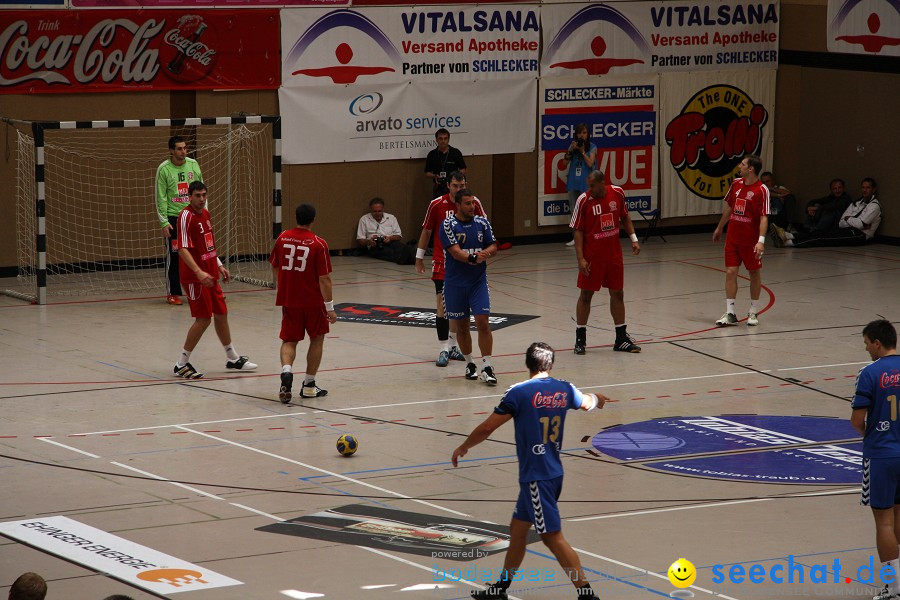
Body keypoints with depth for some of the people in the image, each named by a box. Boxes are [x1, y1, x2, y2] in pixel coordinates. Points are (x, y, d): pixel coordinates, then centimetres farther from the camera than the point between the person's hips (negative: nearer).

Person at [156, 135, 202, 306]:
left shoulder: (193, 164, 3)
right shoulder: (164, 169, -6)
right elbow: (161, 198, -4)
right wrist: (164, 222, -9)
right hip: (173, 218, -3)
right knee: (174, 256, 0)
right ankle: (173, 293, 9)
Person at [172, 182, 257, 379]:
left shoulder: (205, 214, 11)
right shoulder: (187, 217, -17)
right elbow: (182, 249, -25)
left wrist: (219, 266, 23)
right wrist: (199, 272, -34)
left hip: (210, 275, 9)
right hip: (195, 278, -9)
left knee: (221, 314, 16)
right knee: (204, 319, -9)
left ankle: (232, 358, 32)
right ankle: (181, 364, -1)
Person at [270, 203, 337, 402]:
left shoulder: (282, 238, -1)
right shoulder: (318, 244, -14)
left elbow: (275, 268, 11)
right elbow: (324, 279, -14)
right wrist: (329, 307, -7)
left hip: (288, 300, 3)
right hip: (313, 301, -3)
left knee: (289, 341, 10)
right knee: (317, 339, 17)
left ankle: (286, 371, -20)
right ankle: (308, 385, 19)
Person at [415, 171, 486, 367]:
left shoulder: (474, 203, -5)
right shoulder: (437, 204, -9)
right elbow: (426, 231, 3)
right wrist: (419, 257, 7)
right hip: (442, 262, -3)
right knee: (443, 305, -10)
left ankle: (452, 346, 24)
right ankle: (443, 350, -8)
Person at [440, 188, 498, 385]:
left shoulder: (482, 223, 1)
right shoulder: (448, 225, -10)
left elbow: (494, 247, 5)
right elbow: (455, 251, -21)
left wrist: (485, 253, -19)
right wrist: (474, 258, -38)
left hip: (478, 281, 2)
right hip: (455, 282, -2)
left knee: (483, 322, -9)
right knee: (461, 325, 9)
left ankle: (487, 367, -6)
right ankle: (469, 364, 26)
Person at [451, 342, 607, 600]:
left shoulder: (518, 393, -14)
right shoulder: (565, 390, 4)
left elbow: (487, 427, -9)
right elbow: (588, 403, 27)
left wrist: (463, 447, 9)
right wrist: (598, 398, 52)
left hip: (536, 476, -8)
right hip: (554, 472, 8)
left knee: (553, 537, -6)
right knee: (518, 527, 18)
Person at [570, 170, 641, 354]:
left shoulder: (618, 193, -5)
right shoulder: (584, 200, -14)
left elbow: (624, 217, 13)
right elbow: (578, 231, -10)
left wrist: (633, 238, 3)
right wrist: (580, 259, -16)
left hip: (614, 254, 4)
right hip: (592, 256, -4)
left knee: (617, 294, 9)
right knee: (586, 294, 1)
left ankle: (621, 339, 18)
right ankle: (580, 339, 11)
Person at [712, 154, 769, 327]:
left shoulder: (761, 190, -14)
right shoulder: (736, 183, 4)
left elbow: (764, 217, -18)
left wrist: (761, 241, -27)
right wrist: (719, 228, 24)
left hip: (751, 240, -5)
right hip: (732, 238, 5)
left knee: (755, 274, 8)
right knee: (730, 272, -1)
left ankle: (753, 312, 21)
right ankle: (730, 314, 1)